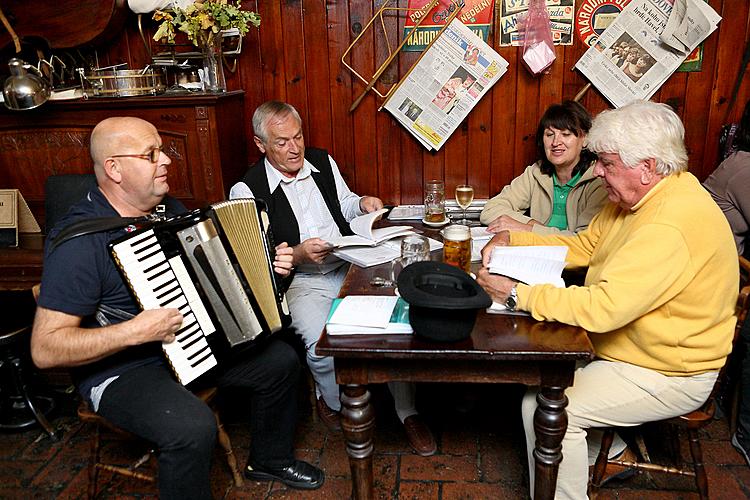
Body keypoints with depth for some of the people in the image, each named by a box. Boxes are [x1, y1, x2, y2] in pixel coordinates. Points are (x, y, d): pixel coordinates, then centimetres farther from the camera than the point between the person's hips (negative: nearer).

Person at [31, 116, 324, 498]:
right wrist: (135, 332, -32)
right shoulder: (79, 240, -23)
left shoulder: (167, 208, 2)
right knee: (193, 428, -33)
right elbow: (45, 348, -23)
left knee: (281, 361, 6)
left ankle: (269, 460, 28)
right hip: (121, 369, -8)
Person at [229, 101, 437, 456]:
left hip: (351, 265, 4)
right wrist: (298, 255, -23)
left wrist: (362, 203, 1)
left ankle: (407, 411, -2)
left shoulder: (322, 162, 10)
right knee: (322, 347, -29)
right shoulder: (246, 190, -5)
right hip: (300, 281, -3)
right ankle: (332, 401, 8)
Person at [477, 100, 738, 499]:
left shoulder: (671, 226, -32)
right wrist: (511, 240, -4)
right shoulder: (642, 197, 1)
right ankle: (609, 450, 27)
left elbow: (603, 307, -36)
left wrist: (516, 294, -28)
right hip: (626, 344, 10)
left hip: (668, 375, -10)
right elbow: (582, 246, 9)